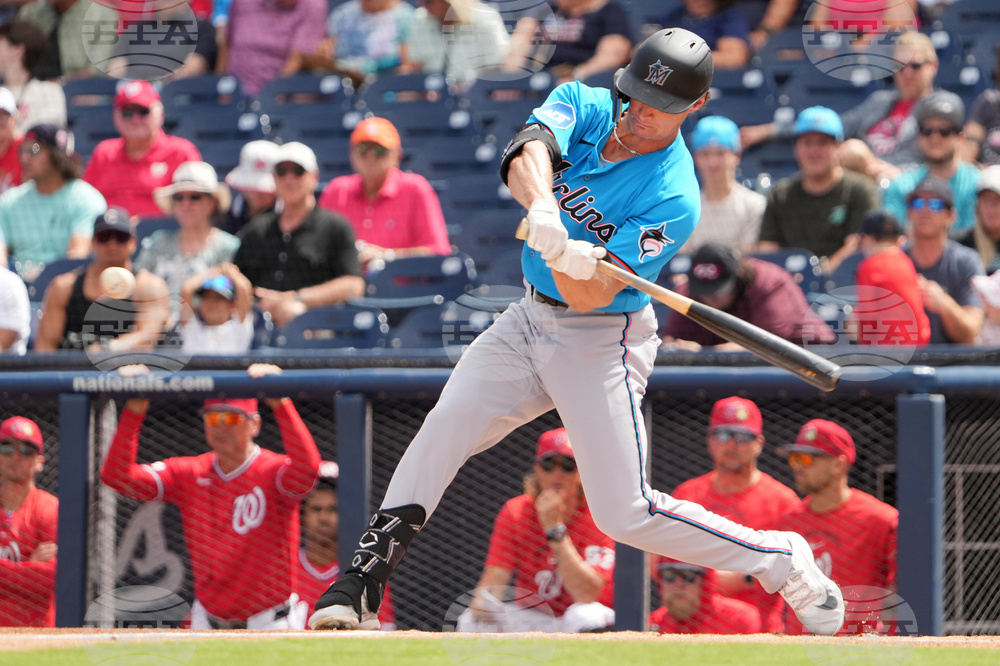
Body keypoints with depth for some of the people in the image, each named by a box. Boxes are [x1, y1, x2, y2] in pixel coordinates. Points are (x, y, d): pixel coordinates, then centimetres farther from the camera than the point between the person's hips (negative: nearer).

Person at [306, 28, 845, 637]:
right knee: (443, 428, -11)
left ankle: (785, 564, 6)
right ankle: (361, 585, -5)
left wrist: (568, 263, -49)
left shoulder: (673, 200, -22)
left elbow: (589, 297, -26)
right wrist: (542, 206, -49)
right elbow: (526, 154, -28)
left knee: (625, 513, -10)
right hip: (530, 321, 6)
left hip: (601, 340, -6)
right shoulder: (584, 106, -6)